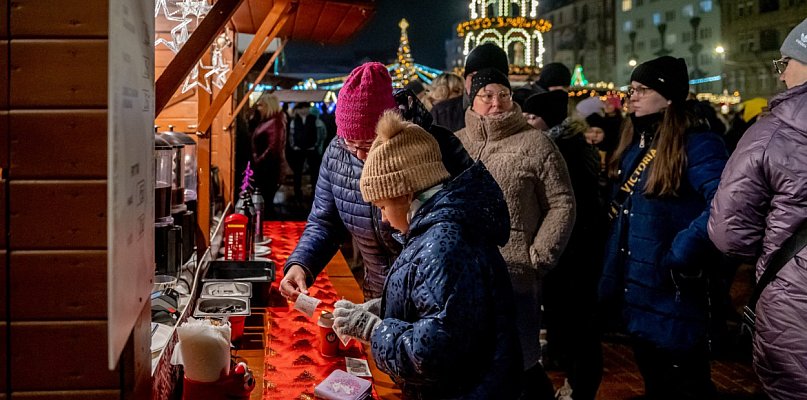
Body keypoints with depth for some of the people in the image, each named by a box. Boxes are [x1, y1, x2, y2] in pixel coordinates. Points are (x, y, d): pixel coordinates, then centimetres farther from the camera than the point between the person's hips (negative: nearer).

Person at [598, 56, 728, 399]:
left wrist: (682, 256, -27)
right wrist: (612, 277, 11)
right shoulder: (633, 146, 10)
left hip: (672, 301, -8)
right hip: (635, 297, 8)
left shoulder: (696, 145, -17)